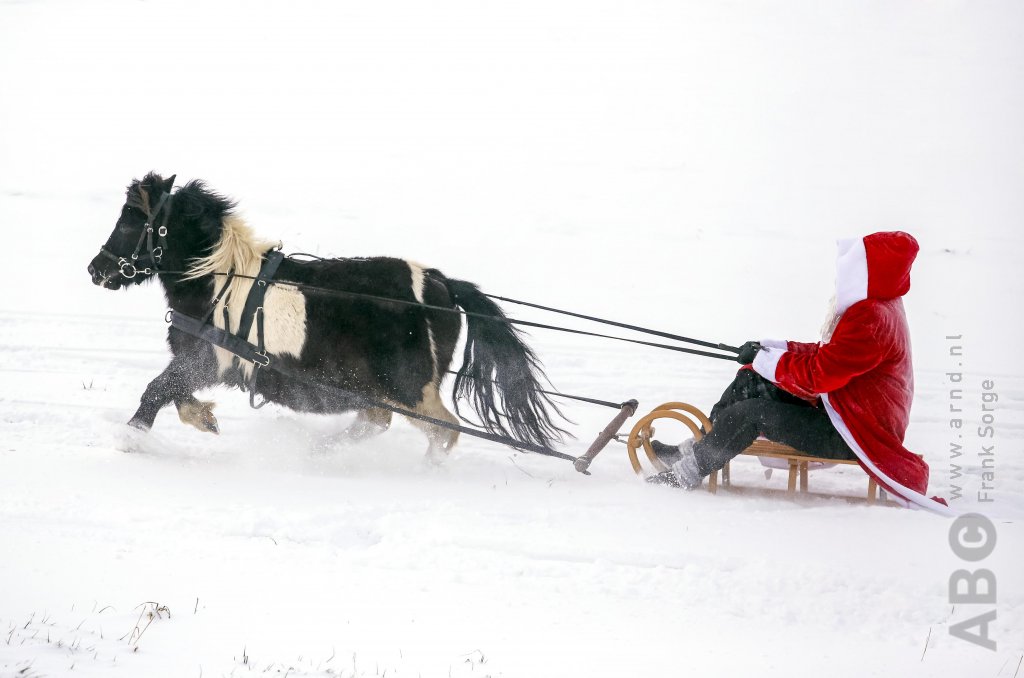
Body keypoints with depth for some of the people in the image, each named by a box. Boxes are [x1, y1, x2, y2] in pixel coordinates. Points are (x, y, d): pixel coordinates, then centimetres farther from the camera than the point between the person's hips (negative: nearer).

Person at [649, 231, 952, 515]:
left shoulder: (871, 320, -25)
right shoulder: (875, 308, 9)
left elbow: (818, 374, -27)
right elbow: (830, 354, 17)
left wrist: (767, 360, -12)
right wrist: (774, 349, 5)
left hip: (855, 435, -11)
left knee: (751, 412, -14)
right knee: (751, 380, 9)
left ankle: (689, 472, -2)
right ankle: (694, 448, 13)